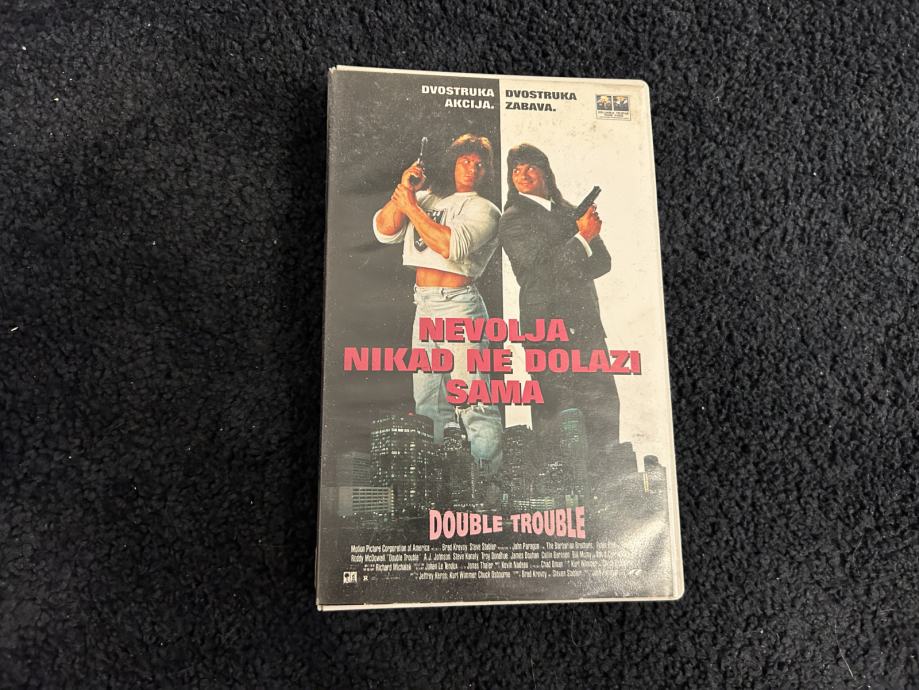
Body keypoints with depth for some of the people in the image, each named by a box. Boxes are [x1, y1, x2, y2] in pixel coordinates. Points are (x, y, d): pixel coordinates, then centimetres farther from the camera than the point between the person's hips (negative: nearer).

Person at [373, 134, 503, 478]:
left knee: (471, 400, -9)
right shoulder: (426, 198, 15)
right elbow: (384, 231, 5)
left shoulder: (484, 209, 0)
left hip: (459, 304, -6)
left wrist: (412, 207, -12)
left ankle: (490, 477, 0)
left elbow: (451, 245, -18)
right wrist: (403, 190, -6)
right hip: (423, 305, 6)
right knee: (427, 399, 13)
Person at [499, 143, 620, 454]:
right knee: (551, 409, -6)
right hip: (549, 327, -6)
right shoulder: (513, 219, -2)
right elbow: (542, 269, -12)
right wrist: (583, 237, -11)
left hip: (587, 323, 6)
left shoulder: (567, 210, 16)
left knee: (605, 405, 9)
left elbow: (602, 262, 12)